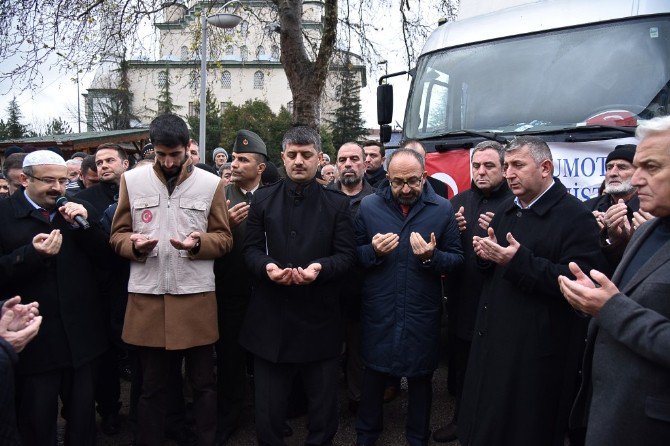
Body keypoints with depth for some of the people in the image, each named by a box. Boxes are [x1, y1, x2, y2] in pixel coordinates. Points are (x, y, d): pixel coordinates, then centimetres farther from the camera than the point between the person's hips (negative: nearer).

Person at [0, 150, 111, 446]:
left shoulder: (79, 210, 7)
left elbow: (105, 256, 1)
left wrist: (85, 222, -13)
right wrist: (32, 254, -25)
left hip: (82, 337, 3)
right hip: (34, 341, -3)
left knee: (83, 416, 17)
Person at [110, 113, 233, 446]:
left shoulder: (211, 184, 1)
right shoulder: (132, 181, 5)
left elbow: (224, 238, 4)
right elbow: (118, 234, 9)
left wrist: (198, 243, -17)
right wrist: (134, 244, -14)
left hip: (196, 297, -1)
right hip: (148, 297, 1)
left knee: (203, 383, 12)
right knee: (152, 386, 15)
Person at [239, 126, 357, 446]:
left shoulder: (337, 204, 4)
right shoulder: (262, 199, 8)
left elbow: (346, 255, -2)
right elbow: (251, 248, 4)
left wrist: (320, 267, -22)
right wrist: (266, 266, -18)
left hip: (320, 319, 0)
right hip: (271, 316, 1)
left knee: (324, 406, 13)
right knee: (268, 407, 12)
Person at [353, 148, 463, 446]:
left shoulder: (442, 209, -3)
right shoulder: (369, 206, -1)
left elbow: (457, 259, -2)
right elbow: (354, 254, 2)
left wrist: (431, 257, -21)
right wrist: (373, 251, -19)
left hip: (423, 313, 0)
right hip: (378, 312, 1)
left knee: (421, 378, 16)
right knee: (373, 376, 15)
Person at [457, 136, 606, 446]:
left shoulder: (575, 216, -12)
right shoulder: (506, 210, 14)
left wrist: (519, 261, -26)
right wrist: (487, 254, -2)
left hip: (537, 349, -7)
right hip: (492, 337, 7)